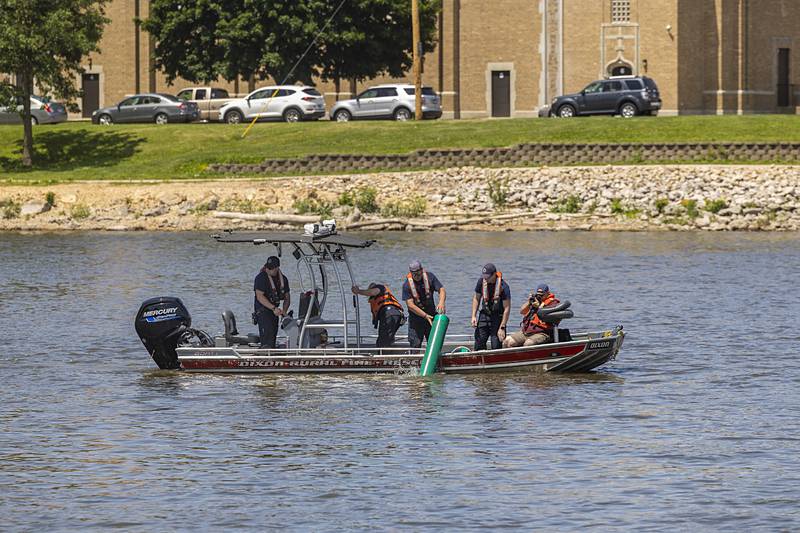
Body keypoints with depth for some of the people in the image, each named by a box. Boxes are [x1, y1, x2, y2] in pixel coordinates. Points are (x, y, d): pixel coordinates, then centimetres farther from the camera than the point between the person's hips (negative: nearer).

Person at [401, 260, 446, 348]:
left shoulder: (429, 277, -7)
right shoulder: (407, 285, -14)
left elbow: (441, 290, -10)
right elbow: (410, 305, -18)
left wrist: (441, 303, -33)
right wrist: (425, 316, -25)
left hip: (431, 314, 2)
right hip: (415, 317, -2)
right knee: (415, 345, -5)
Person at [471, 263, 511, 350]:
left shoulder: (503, 286, -19)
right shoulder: (481, 281, -5)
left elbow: (507, 308, -17)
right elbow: (476, 298, 11)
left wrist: (502, 328, -20)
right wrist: (473, 316, 1)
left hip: (497, 317, -4)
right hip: (484, 314, 4)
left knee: (496, 346, -8)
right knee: (479, 344, -2)